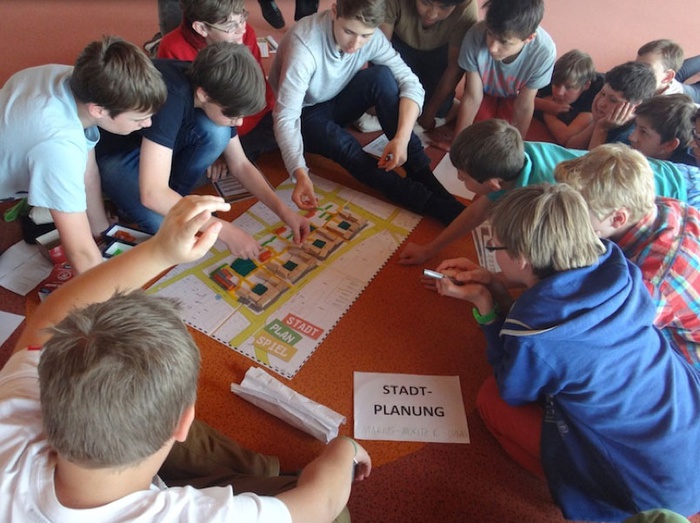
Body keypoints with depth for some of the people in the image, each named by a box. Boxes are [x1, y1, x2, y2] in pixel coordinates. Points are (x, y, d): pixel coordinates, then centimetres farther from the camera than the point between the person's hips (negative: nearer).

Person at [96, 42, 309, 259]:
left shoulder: (210, 82, -16)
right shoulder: (170, 97, -39)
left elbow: (240, 164, -6)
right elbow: (153, 194, -42)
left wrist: (283, 210, -15)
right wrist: (226, 231, -38)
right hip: (117, 154, -5)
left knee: (216, 132, -24)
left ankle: (173, 200, -3)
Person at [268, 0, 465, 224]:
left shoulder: (370, 37, -18)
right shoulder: (304, 44, -32)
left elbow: (410, 83, -19)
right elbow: (285, 116, -35)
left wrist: (402, 137, -36)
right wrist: (300, 172, -50)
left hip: (337, 102, 4)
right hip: (304, 114, -4)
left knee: (383, 76, -25)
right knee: (345, 147, -35)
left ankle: (422, 175, -23)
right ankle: (430, 203, -30)